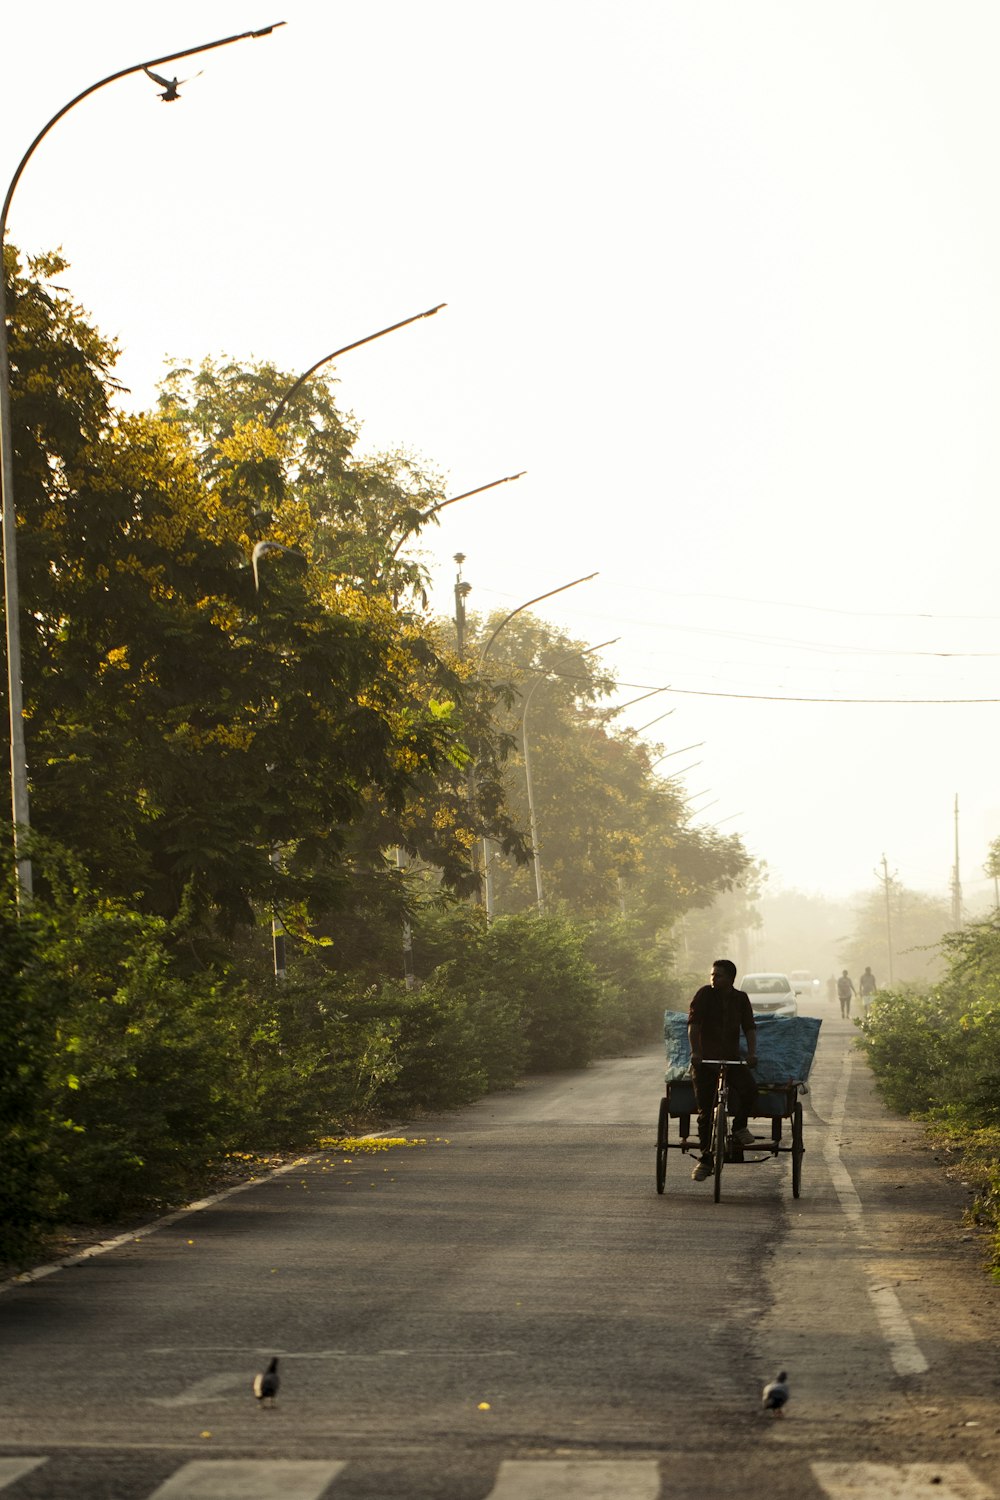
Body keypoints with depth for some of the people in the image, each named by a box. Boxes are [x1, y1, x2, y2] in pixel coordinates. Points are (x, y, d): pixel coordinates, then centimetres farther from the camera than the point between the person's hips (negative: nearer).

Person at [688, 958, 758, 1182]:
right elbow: (693, 1024, -10)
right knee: (705, 1111, -3)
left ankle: (739, 1127, 1)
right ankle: (705, 1159, 8)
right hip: (705, 1058, -2)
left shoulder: (741, 999, 6)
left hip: (732, 1058, 2)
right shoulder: (705, 994, -3)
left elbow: (749, 1027, 4)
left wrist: (752, 1053, -12)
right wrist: (695, 1052, -22)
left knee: (749, 1089, -26)